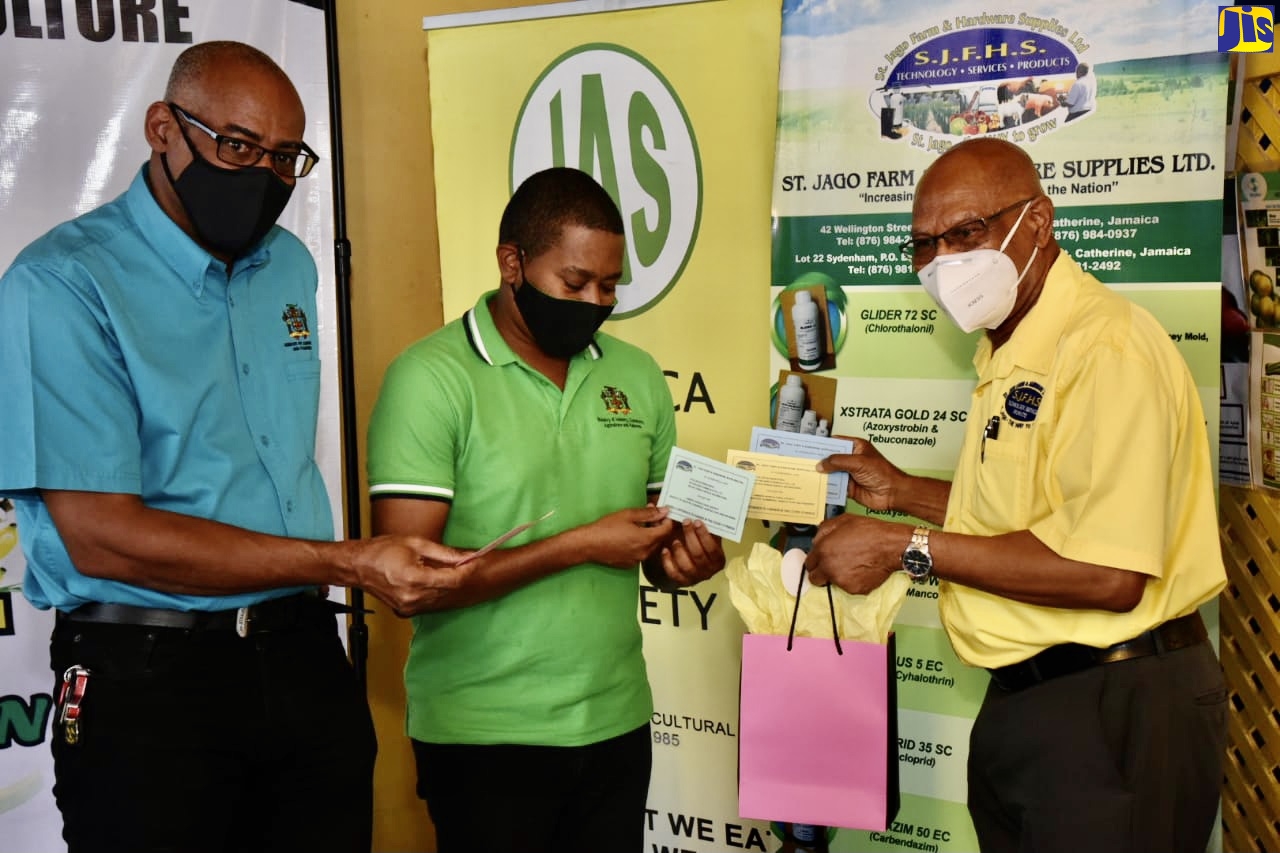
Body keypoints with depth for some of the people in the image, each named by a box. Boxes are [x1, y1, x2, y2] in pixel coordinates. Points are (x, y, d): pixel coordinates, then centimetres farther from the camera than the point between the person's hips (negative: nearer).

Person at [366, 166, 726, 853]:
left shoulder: (637, 375, 6)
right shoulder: (431, 378, -11)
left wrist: (683, 557, -8)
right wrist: (581, 544, -20)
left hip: (618, 722, 5)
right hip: (484, 737, -5)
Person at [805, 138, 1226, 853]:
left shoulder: (1107, 348, -20)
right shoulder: (1009, 353, 12)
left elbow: (1108, 573, -28)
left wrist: (909, 547, -22)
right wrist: (901, 491, 8)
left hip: (1112, 710, -9)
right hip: (1026, 699, 10)